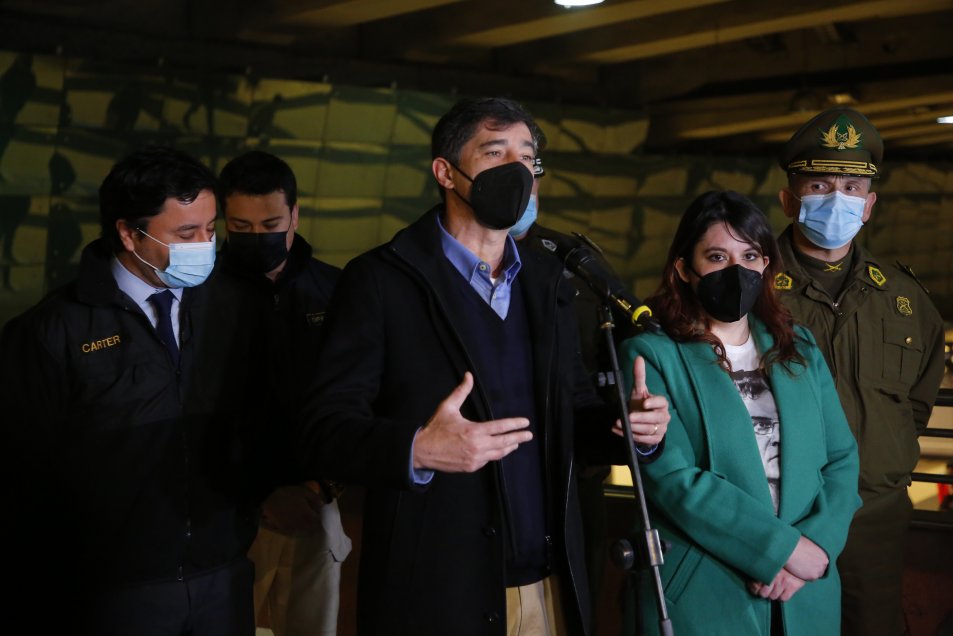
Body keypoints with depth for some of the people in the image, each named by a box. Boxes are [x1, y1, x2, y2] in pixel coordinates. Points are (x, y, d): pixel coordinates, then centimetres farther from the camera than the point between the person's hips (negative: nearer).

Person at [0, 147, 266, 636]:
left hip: (224, 576, 4)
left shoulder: (220, 314, 6)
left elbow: (246, 425, 9)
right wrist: (60, 591, -2)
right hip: (114, 590, -4)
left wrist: (247, 514, -4)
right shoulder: (52, 332, -10)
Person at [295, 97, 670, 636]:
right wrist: (416, 450, -29)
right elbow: (325, 430, -11)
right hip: (435, 591, -5)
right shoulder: (380, 281, -6)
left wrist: (633, 428, -5)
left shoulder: (547, 282, 12)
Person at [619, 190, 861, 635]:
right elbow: (673, 478, -16)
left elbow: (841, 459, 5)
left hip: (805, 598, 5)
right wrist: (785, 547, -17)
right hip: (699, 597, -4)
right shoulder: (652, 356, -6)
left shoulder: (800, 351, 10)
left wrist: (818, 543, -13)